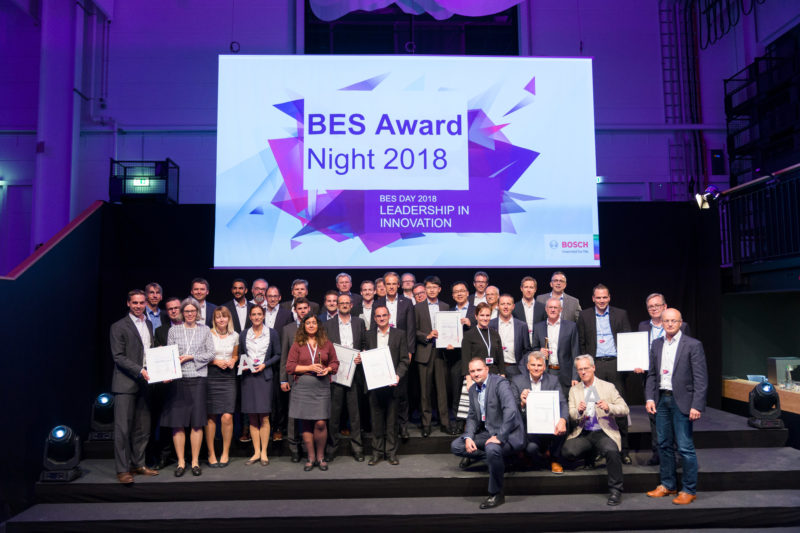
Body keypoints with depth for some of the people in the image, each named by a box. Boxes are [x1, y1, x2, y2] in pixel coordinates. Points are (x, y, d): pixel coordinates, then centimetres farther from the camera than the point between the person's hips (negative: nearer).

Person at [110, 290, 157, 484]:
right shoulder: (118, 327, -3)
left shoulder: (149, 325, 16)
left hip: (144, 384, 6)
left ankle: (138, 464, 22)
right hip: (125, 384, -6)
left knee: (143, 428, 11)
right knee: (123, 428, -3)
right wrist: (140, 371, -19)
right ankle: (122, 470, 4)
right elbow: (118, 357, -10)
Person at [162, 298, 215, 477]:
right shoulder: (173, 330, 10)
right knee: (177, 423, -1)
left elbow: (210, 354, 5)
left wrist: (191, 357, -7)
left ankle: (195, 461, 10)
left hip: (198, 379, 0)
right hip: (178, 380, 0)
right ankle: (181, 462, 10)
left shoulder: (205, 330, 9)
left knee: (197, 422, 1)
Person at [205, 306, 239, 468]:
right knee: (210, 417, 0)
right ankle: (211, 454, 14)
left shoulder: (234, 336, 10)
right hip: (211, 377, -2)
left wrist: (232, 361, 3)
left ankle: (225, 453, 10)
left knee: (227, 417, -6)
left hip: (228, 378, 2)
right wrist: (216, 361, -11)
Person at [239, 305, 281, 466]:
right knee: (252, 418, 4)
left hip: (264, 376, -2)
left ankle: (264, 452, 5)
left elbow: (277, 355, 5)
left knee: (264, 417, -3)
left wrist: (265, 364, -8)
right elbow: (240, 355, 15)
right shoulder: (243, 334, 9)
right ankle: (256, 452, 11)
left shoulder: (272, 333, 4)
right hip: (248, 377, 2)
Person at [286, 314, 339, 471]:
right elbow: (289, 367, 0)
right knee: (306, 423, 4)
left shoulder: (327, 344, 9)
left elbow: (335, 363, 13)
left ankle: (320, 456, 13)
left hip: (322, 386, 0)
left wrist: (327, 369, -8)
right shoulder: (297, 345, 5)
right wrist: (309, 367, -10)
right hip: (302, 387, 0)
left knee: (320, 423, -6)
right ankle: (311, 457, 18)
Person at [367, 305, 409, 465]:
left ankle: (391, 452, 15)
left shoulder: (399, 334, 3)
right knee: (376, 419, 7)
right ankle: (377, 452, 18)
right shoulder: (369, 335, 8)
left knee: (392, 420, 5)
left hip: (392, 383, -1)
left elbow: (404, 360, 1)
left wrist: (398, 375, -14)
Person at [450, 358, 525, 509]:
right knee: (455, 446, -2)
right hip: (487, 432, 8)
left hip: (507, 433, -8)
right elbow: (472, 417, 13)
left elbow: (511, 410, -28)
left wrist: (499, 437, -30)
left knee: (492, 449, -37)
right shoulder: (473, 390, 10)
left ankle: (496, 495, -16)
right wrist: (469, 437, -6)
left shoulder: (500, 383, -16)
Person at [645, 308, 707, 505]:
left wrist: (697, 406, -16)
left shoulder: (693, 345, -7)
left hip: (681, 401, -6)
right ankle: (668, 485, 26)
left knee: (685, 448, -2)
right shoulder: (657, 344, 10)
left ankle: (689, 490, 11)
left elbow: (701, 379, -10)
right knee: (664, 445, 13)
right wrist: (650, 398, 2)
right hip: (661, 400, 6)